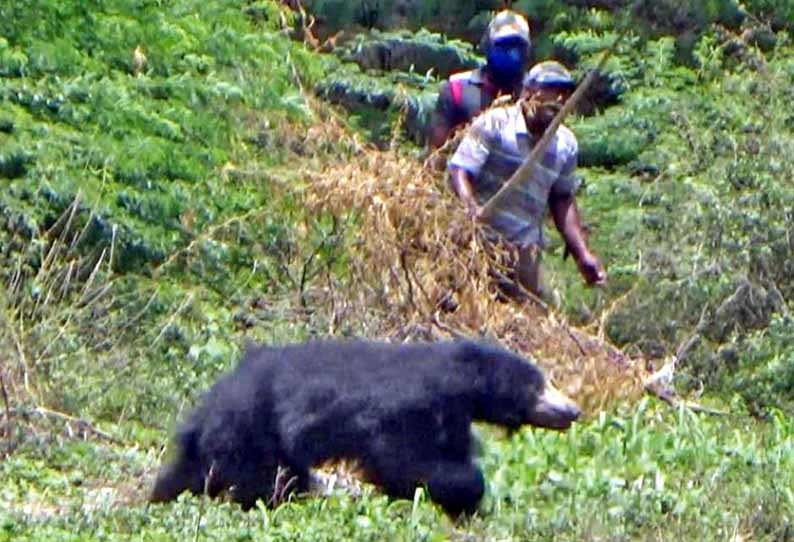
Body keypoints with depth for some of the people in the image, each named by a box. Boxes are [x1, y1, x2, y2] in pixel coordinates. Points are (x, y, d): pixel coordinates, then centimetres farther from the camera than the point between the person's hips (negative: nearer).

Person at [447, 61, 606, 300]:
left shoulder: (566, 144, 12)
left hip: (526, 251, 5)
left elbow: (563, 200, 24)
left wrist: (583, 255, 18)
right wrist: (472, 210, -30)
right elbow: (459, 172, -11)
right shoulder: (494, 123, -5)